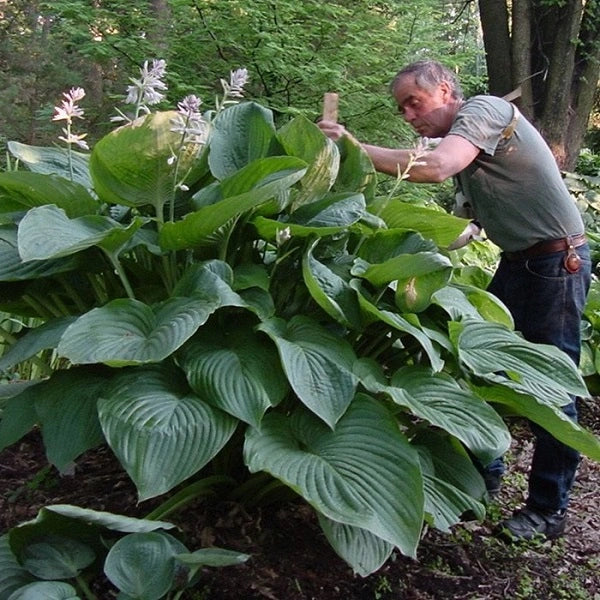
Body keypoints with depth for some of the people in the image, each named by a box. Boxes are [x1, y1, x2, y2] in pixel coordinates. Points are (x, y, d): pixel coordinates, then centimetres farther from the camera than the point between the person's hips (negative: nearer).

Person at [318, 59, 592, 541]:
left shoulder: (483, 110, -14)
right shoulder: (462, 138, 13)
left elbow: (436, 168, -33)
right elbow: (478, 221, 15)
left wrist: (356, 149, -28)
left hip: (557, 262, -9)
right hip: (517, 262, 10)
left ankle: (548, 510, 11)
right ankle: (485, 472, 28)